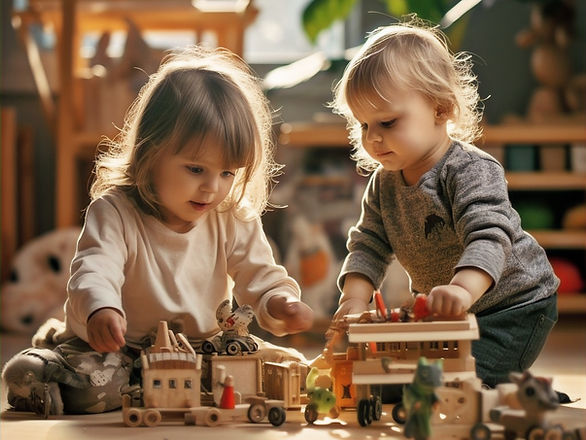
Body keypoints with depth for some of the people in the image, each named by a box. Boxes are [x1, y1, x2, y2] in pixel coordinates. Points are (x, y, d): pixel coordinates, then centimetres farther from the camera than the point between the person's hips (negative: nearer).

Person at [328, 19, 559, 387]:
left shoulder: (471, 172, -26)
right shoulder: (384, 183, -2)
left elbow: (489, 237, -39)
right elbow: (369, 246, -2)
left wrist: (463, 289, -59)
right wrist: (355, 299, -21)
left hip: (513, 306, -8)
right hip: (446, 314, 8)